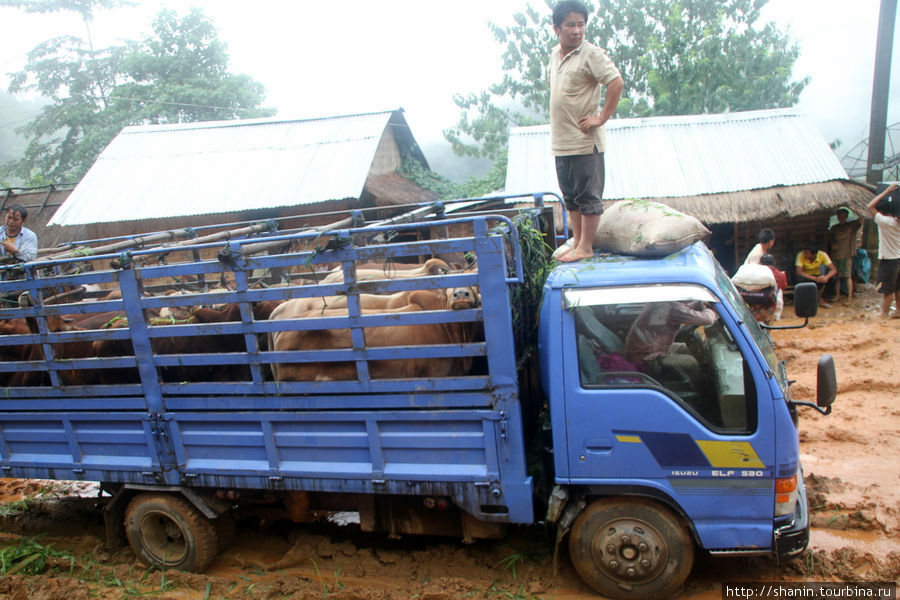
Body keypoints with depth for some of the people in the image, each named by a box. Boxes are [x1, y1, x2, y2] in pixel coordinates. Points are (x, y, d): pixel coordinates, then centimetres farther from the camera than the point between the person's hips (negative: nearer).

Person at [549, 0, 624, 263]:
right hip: (561, 142, 8)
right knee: (570, 197, 14)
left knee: (588, 196, -1)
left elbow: (617, 83, -18)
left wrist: (601, 118, -18)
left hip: (585, 142, -8)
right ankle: (576, 241, 24)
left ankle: (585, 247, 6)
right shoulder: (555, 55, 13)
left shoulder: (591, 54, -10)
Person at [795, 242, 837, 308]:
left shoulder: (822, 255, -20)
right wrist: (815, 278, -44)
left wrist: (826, 277, -45)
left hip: (818, 276, 2)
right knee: (800, 278, -36)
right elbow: (799, 272, -33)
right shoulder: (801, 255, -25)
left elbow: (834, 270, -23)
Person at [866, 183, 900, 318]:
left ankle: (884, 315, 4)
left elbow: (870, 206, -18)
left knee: (887, 291, -2)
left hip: (888, 260, -8)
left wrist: (886, 192, -13)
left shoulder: (886, 222, -20)